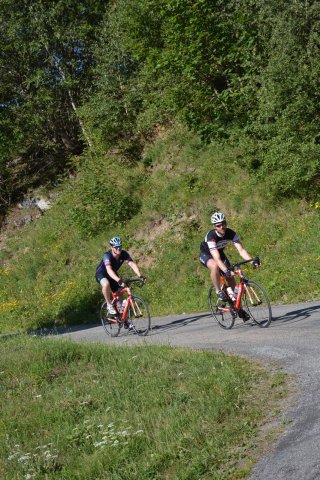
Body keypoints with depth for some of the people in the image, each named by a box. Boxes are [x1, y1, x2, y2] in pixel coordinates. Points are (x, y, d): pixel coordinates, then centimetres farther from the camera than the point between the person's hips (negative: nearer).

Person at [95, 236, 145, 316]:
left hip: (113, 274, 5)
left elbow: (132, 264, -33)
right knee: (106, 284, -36)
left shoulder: (124, 254, -21)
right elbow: (109, 270, -50)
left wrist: (140, 276, -49)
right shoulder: (107, 255, -35)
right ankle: (109, 305, -19)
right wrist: (119, 280, -64)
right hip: (101, 274, -5)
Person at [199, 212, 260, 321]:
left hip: (220, 252, 5)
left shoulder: (231, 233, -25)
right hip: (206, 254, -5)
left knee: (231, 279, -4)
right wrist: (226, 270, -60)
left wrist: (252, 261, -47)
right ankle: (219, 291, -17)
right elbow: (216, 258, -46)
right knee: (215, 266, -39)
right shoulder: (211, 236, -38)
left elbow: (241, 249, -31)